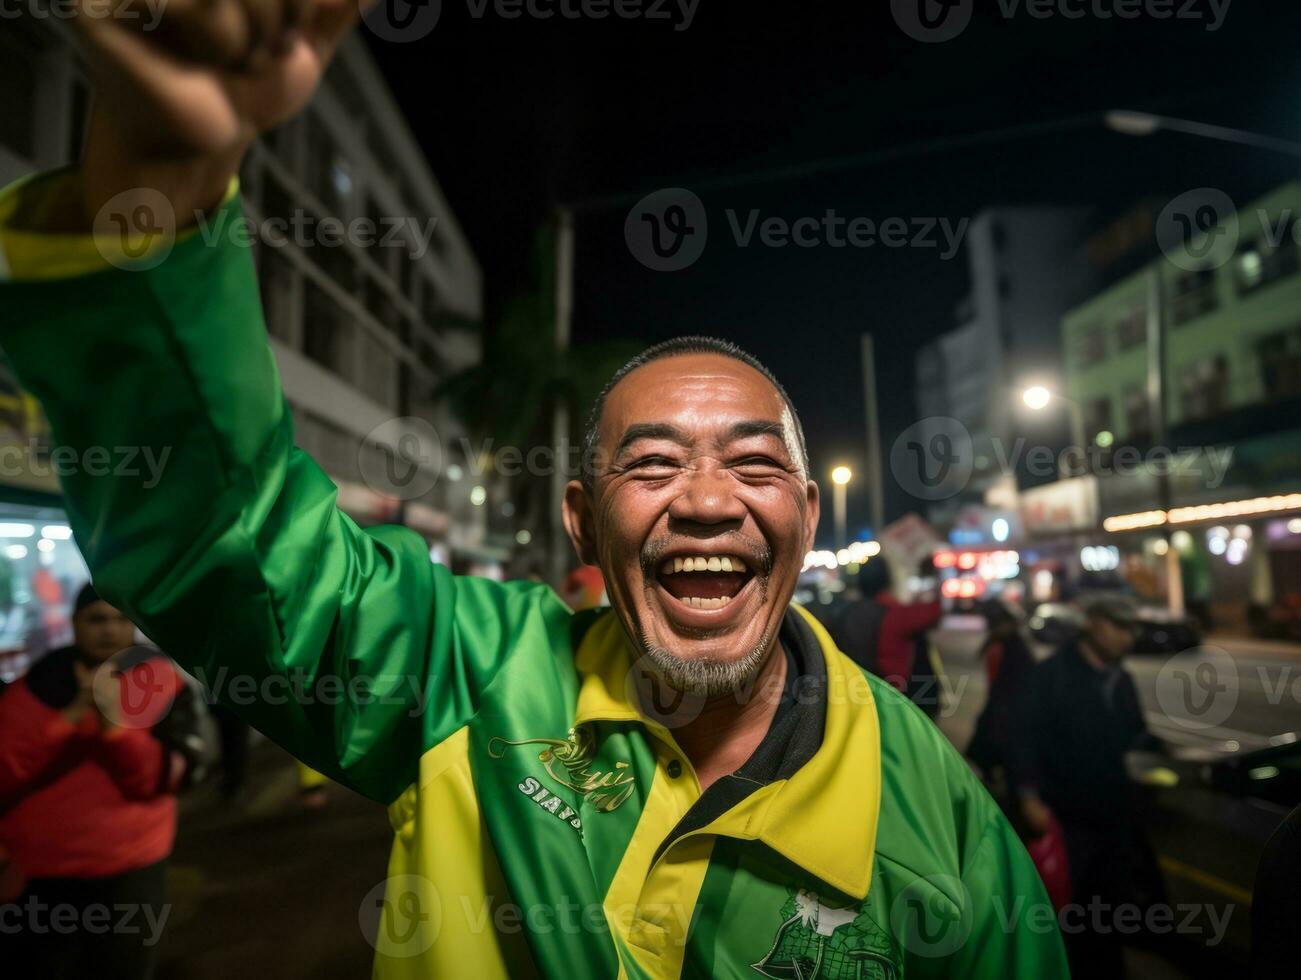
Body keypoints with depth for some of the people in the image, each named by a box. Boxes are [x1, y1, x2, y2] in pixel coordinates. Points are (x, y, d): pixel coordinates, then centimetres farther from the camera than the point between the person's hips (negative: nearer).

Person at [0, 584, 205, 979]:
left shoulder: (162, 684, -6)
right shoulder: (34, 685, -3)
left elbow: (158, 778, -14)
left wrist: (114, 721, -27)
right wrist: (70, 717, -25)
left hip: (128, 872, 0)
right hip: (33, 875, 1)